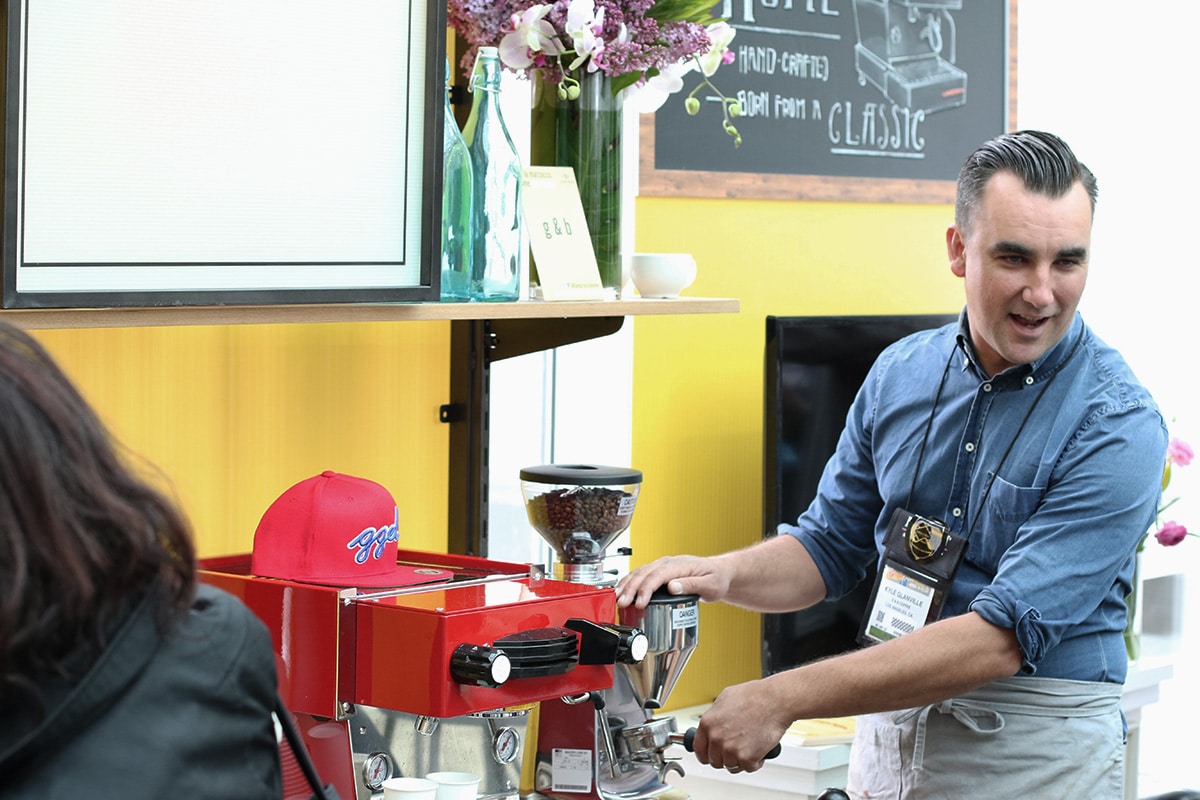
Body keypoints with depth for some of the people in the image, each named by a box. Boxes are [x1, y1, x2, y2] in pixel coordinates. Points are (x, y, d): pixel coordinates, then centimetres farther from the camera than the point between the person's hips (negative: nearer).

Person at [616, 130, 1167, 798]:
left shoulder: (1119, 424, -18)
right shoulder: (901, 374, 1)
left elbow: (1005, 636, -25)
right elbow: (832, 545, 12)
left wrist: (782, 699, -26)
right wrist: (723, 575, -10)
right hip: (888, 729, 5)